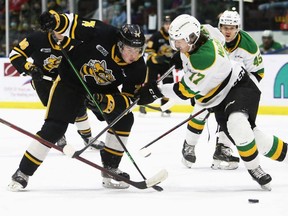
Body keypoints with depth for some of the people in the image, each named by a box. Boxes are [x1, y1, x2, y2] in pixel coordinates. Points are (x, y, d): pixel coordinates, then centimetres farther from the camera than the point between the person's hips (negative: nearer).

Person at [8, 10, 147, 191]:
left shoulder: (138, 68, -22)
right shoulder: (103, 34, -31)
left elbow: (128, 99, -19)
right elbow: (74, 24, -22)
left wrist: (106, 101, -37)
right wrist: (56, 19, -42)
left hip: (103, 90, 4)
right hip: (71, 80, -4)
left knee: (124, 119, -11)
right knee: (53, 128, -13)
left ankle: (110, 170, 4)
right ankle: (23, 173, -2)